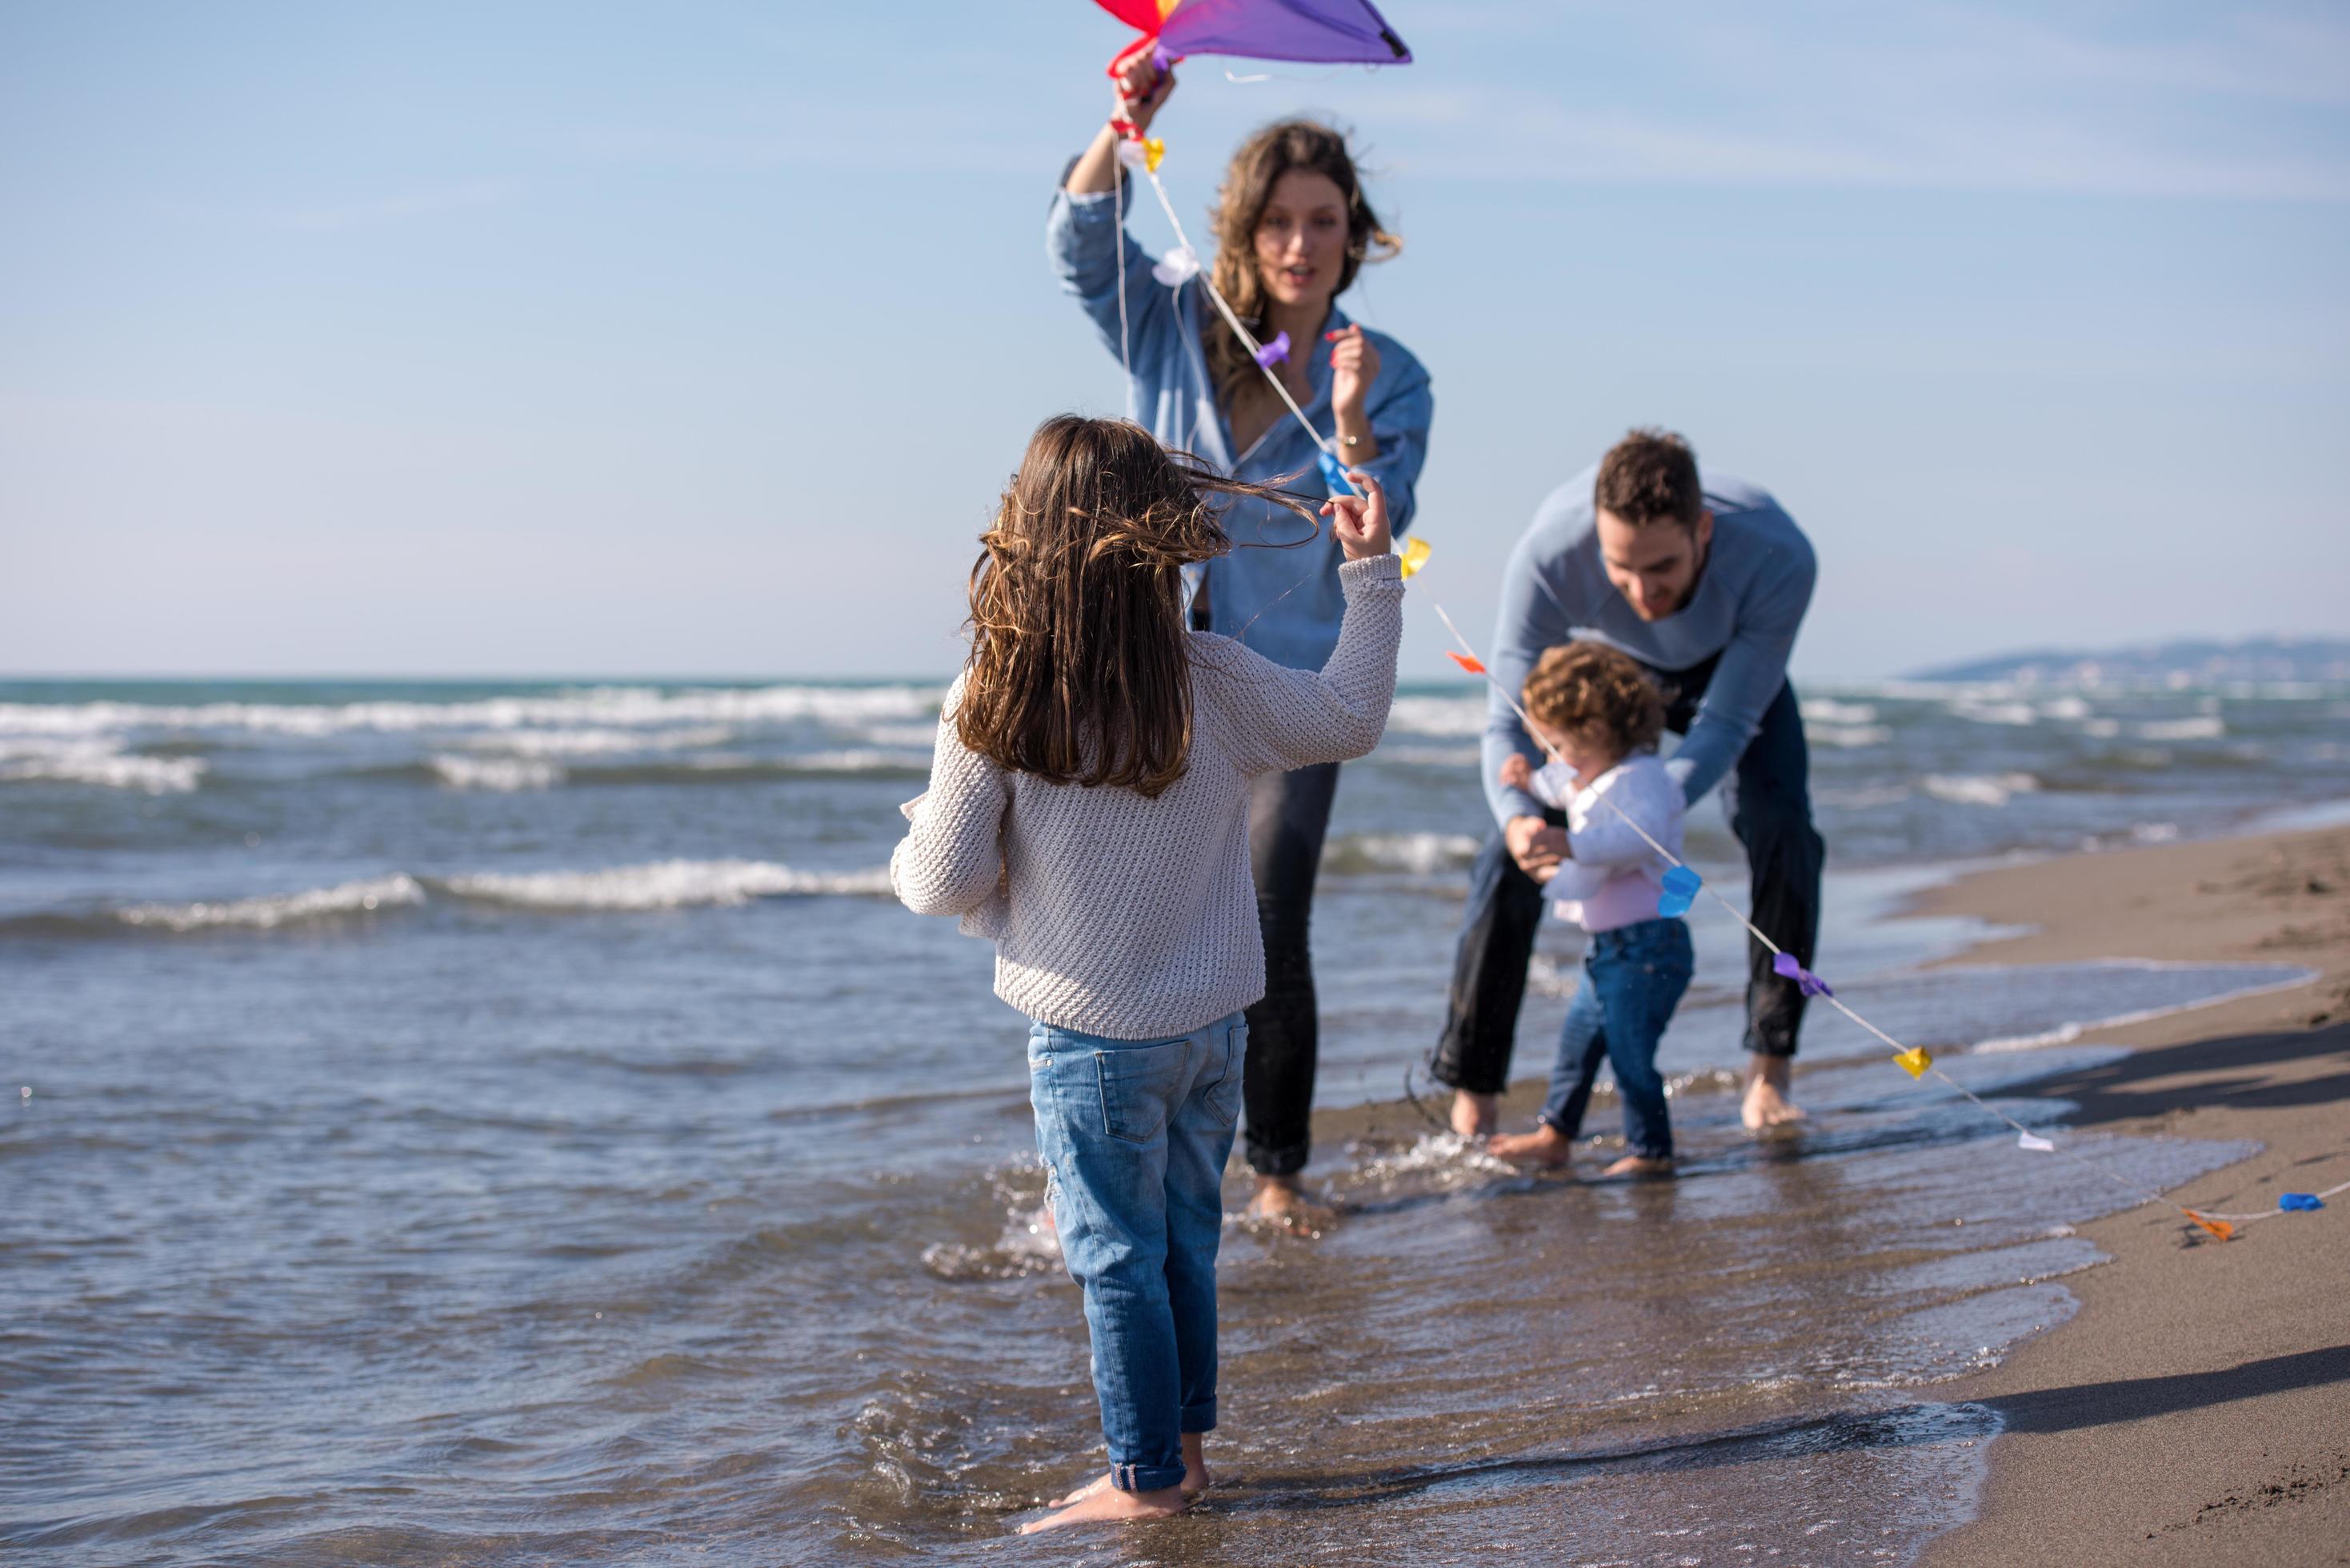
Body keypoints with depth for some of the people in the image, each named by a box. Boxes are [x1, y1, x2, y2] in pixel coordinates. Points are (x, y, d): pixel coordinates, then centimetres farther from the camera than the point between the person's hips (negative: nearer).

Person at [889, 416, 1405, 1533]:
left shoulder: (990, 707, -17)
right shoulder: (1214, 683, -9)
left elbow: (947, 883, -12)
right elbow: (1351, 719, 8)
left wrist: (913, 850, 12)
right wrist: (1372, 573, 15)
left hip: (1092, 1035, -4)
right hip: (1214, 1023, 4)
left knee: (1117, 1254, 7)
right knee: (1185, 1240, 18)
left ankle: (1145, 1478, 16)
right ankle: (1182, 1444, 30)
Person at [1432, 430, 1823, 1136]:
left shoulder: (1778, 557, -41)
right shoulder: (1548, 554, -42)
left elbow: (1728, 722, -34)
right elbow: (1509, 718, -34)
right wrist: (1517, 817, -55)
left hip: (1729, 668, 0)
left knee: (1782, 834, -20)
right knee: (1516, 856, -13)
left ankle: (1768, 1074, -5)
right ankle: (1471, 1100, -3)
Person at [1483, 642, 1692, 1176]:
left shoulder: (1640, 781, -18)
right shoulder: (1596, 778, 13)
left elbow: (1639, 837, -38)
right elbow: (1566, 787, 38)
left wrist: (1573, 845, -43)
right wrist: (1531, 781, 20)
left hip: (1646, 944, -11)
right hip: (1610, 946, 11)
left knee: (1630, 1051, -7)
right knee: (1578, 1038, 18)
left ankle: (1651, 1151, 3)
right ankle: (1555, 1135, 29)